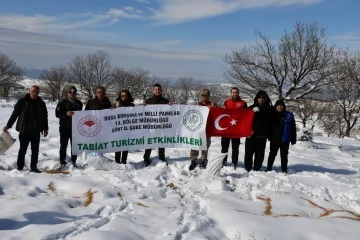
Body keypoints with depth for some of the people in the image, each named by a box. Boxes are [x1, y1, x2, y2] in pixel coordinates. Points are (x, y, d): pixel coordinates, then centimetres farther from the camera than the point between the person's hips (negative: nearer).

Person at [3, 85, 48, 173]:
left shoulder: (41, 103, 8)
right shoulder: (22, 101, -2)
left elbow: (45, 117, 15)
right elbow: (14, 114, -1)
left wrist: (45, 128, 12)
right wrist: (8, 125, -3)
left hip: (36, 131, 3)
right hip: (24, 130, -3)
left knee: (35, 150, 7)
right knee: (23, 150, 4)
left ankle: (33, 167, 16)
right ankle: (19, 167, 12)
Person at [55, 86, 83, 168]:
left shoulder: (79, 103, 11)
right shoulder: (62, 103, -2)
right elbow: (57, 114, -7)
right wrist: (66, 114, -22)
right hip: (64, 127, -3)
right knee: (63, 145, 1)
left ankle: (74, 161, 17)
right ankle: (62, 162, 8)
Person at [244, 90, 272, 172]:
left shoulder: (269, 109, 6)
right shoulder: (252, 108, 4)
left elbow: (270, 122, 6)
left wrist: (268, 134, 0)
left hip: (262, 135, 1)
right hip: (251, 134, -1)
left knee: (260, 153, 4)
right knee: (249, 152, 2)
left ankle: (256, 169, 13)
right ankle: (248, 168, 12)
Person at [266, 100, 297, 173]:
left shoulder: (289, 115, -3)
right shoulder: (272, 115, 2)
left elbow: (293, 128, -2)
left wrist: (293, 139, -5)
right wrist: (269, 136, 3)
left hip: (284, 140, -1)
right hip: (274, 139, 2)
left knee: (284, 155, 7)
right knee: (272, 154, 11)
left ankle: (284, 170, 17)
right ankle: (269, 168, 21)